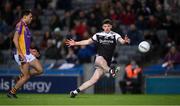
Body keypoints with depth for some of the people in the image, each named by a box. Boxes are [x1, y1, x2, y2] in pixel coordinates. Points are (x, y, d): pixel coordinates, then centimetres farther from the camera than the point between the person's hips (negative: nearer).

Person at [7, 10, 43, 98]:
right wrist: (20, 53, -23)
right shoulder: (20, 25, -11)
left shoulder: (25, 26, 17)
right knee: (26, 76, -7)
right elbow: (15, 40, -20)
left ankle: (20, 77, 15)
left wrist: (30, 50, 18)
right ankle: (11, 92, 5)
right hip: (21, 55, -9)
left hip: (27, 54, 9)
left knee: (39, 70, 3)